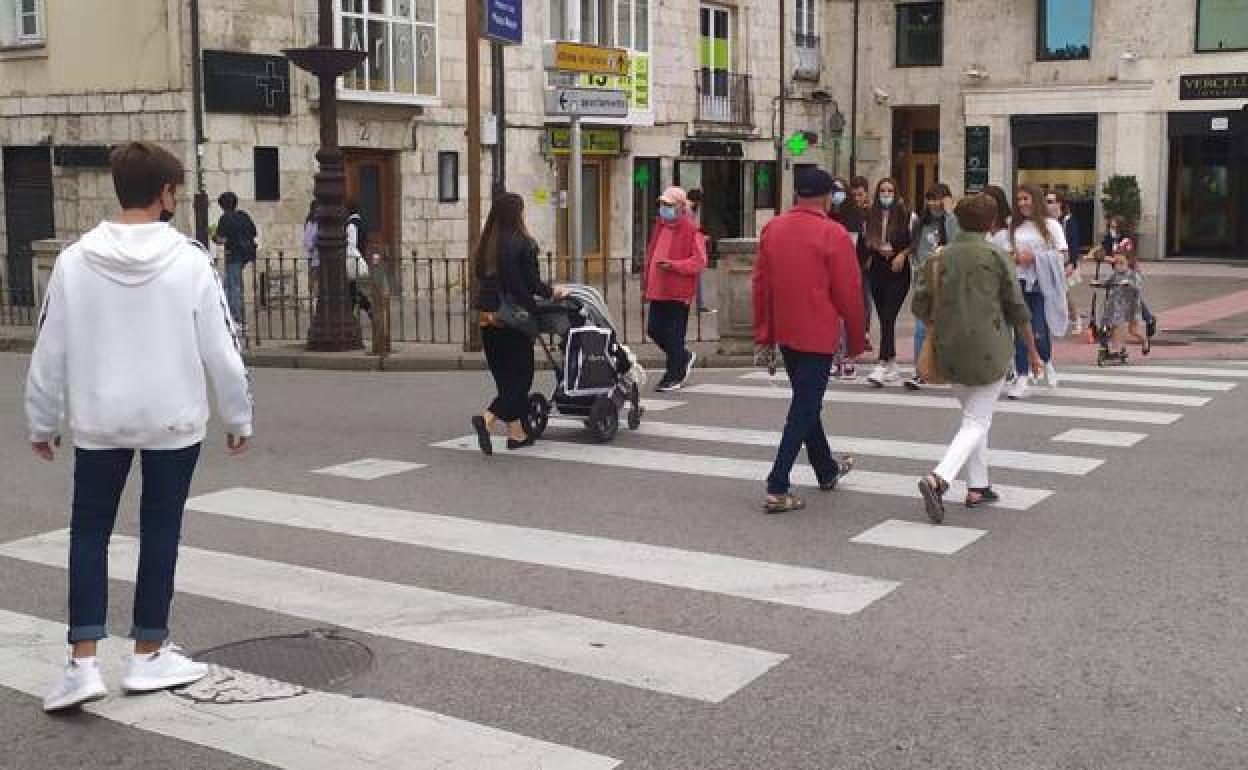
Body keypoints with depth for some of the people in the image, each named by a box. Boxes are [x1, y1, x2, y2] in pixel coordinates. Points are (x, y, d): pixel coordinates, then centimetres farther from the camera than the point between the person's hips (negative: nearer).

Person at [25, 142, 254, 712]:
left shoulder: (74, 261, -5)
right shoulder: (189, 260, -11)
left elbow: (50, 351, 0)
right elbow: (220, 348, -7)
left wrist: (43, 422, 12)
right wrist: (238, 416, 5)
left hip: (99, 421, 1)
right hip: (173, 420, -1)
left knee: (89, 532, 12)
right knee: (159, 531, 11)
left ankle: (83, 662, 5)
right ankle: (149, 655, 21)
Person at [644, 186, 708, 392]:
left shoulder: (691, 230, -9)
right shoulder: (660, 225, 14)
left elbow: (700, 261, -13)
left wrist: (674, 265, -24)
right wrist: (646, 284, 18)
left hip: (678, 292, -7)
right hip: (658, 290, 7)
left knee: (674, 335, -1)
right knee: (654, 329, 9)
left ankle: (673, 378, 9)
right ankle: (684, 357, 31)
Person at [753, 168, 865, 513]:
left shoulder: (772, 229, 4)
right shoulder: (833, 234, -13)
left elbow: (760, 284, 8)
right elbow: (849, 293, -10)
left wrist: (764, 334, 14)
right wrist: (855, 340, 2)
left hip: (784, 333, 7)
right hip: (818, 336, -6)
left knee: (805, 402, 21)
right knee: (804, 410, -2)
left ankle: (827, 470, 39)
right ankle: (777, 490, -6)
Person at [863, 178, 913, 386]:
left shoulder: (903, 214, -4)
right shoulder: (871, 216, 7)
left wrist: (902, 254, -15)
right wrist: (870, 257, 1)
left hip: (898, 272, -5)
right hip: (877, 271, 5)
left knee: (888, 318, -13)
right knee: (884, 320, 9)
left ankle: (883, 366, -18)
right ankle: (893, 366, 19)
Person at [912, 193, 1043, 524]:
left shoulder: (939, 258, 3)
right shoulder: (997, 257, -5)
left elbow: (920, 306, 1)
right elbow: (1018, 309, -2)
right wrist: (1032, 352, 8)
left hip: (949, 352, 4)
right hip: (988, 350, -4)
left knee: (974, 417, 20)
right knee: (977, 422, -1)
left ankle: (977, 487, 21)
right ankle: (938, 479, -21)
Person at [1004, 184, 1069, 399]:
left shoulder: (1050, 224, 2)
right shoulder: (1014, 226, 12)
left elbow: (1062, 255, -3)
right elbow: (1007, 255, 16)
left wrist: (1035, 257, -12)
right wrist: (1015, 259, -6)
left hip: (1042, 284, -3)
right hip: (1019, 282, 3)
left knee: (1039, 331, -8)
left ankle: (1047, 363, 24)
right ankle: (1022, 378, 4)